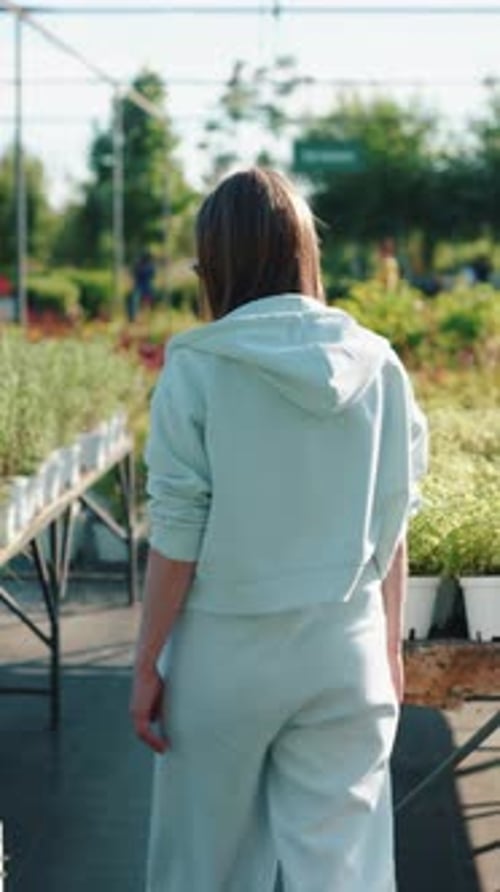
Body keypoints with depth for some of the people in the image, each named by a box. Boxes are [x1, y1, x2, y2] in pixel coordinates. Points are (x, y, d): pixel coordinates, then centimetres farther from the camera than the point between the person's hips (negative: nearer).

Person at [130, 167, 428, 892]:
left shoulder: (198, 369, -10)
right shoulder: (377, 366, -2)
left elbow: (176, 537, -9)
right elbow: (393, 526, 4)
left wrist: (146, 664, 0)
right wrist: (391, 645, 16)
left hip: (226, 649, -2)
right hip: (347, 648, 2)